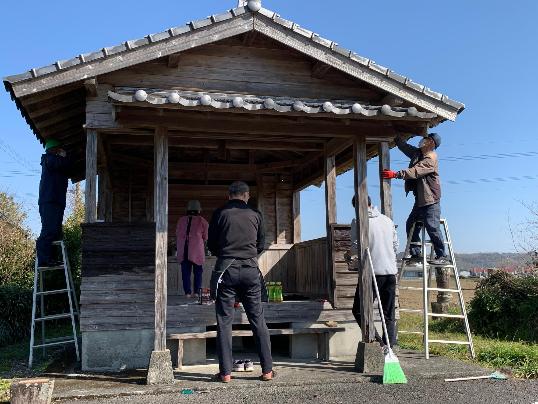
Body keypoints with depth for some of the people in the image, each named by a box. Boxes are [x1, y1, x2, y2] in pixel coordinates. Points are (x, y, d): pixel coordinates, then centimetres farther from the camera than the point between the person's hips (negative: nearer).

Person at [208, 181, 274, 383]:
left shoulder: (220, 213, 3)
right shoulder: (255, 215, 7)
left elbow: (211, 245, 8)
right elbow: (261, 245, 13)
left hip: (226, 269, -1)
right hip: (250, 269, 1)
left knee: (224, 321, 4)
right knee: (258, 320, 7)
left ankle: (225, 372, 3)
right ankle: (267, 370, 9)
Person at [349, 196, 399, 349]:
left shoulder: (358, 222, -4)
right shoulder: (388, 220, 13)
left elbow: (356, 247, -9)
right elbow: (396, 246, 17)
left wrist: (349, 254, 12)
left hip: (372, 272, -6)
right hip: (391, 272, 6)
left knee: (359, 310, 3)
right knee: (389, 314, 10)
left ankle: (377, 341, -10)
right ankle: (389, 346, 9)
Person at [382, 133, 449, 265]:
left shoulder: (430, 159, -14)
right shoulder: (417, 153, 14)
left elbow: (415, 172, -27)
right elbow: (404, 146, 27)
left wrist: (396, 174, -34)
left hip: (431, 200, -10)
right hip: (421, 200, 10)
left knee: (432, 226, -12)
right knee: (411, 224, 8)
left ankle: (442, 256, -5)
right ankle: (416, 254, 12)